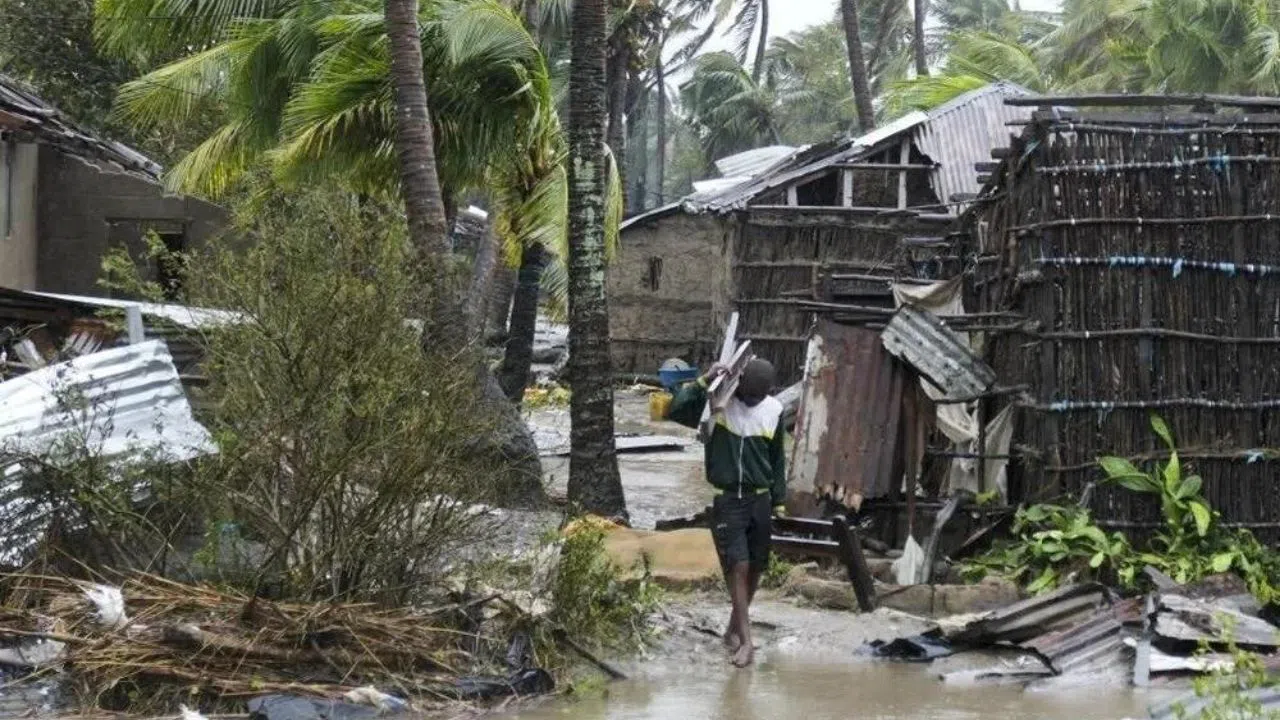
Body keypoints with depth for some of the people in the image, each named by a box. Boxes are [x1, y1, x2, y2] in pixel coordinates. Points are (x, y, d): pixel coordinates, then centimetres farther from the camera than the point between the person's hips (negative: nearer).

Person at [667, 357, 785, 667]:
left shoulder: (773, 410, 1)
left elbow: (777, 460, 10)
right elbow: (675, 411, -25)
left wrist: (779, 501, 10)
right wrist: (703, 382, -30)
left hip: (759, 500, 4)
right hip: (726, 500, -4)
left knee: (755, 567, 8)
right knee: (738, 566, -11)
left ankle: (734, 629, 27)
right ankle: (745, 641, -10)